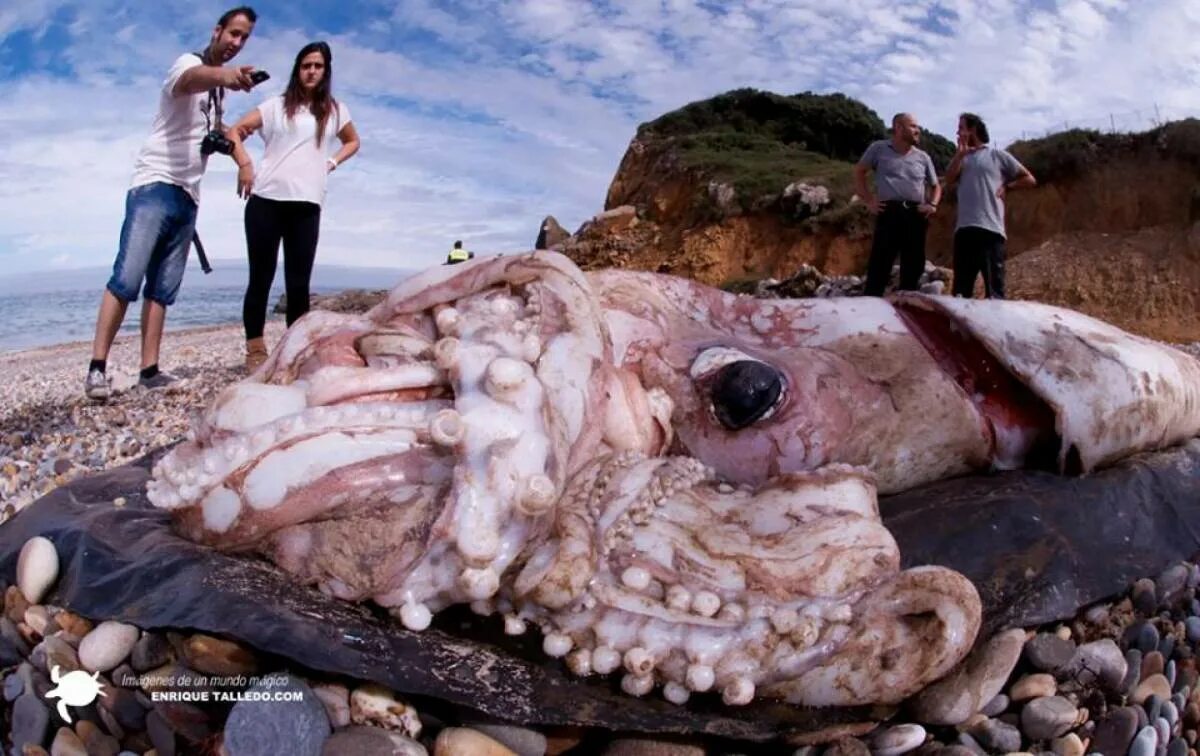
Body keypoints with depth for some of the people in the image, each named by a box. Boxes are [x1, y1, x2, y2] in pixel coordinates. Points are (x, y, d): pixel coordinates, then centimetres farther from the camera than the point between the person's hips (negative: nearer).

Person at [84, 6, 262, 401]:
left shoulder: (218, 88, 19)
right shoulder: (189, 63, -5)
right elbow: (192, 79, -32)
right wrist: (224, 74, -55)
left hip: (188, 196, 8)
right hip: (156, 186, -8)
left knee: (163, 289, 4)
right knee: (127, 279, -15)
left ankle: (149, 370, 4)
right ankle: (97, 367, -14)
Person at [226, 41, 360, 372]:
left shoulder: (335, 110, 15)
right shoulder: (277, 105, 9)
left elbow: (352, 141, 30)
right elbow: (235, 131, 8)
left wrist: (332, 163, 12)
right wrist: (244, 163, -9)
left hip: (307, 206, 1)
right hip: (266, 200, -1)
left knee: (298, 282, 0)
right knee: (261, 278, 0)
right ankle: (255, 351, 4)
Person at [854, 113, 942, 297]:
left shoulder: (923, 157, 16)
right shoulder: (879, 149, 7)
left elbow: (936, 185, 25)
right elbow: (859, 172, 13)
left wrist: (932, 204, 5)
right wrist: (868, 200, 3)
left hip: (916, 215, 4)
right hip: (889, 212, -4)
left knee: (913, 269, 5)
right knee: (879, 267, -10)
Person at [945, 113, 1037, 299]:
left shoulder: (997, 155, 8)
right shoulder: (962, 158, 21)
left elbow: (1029, 179, 10)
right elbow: (949, 180, 2)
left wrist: (1007, 187, 0)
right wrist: (960, 154, -2)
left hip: (990, 228, -5)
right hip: (964, 228, 5)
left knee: (993, 287, -6)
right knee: (961, 288, 6)